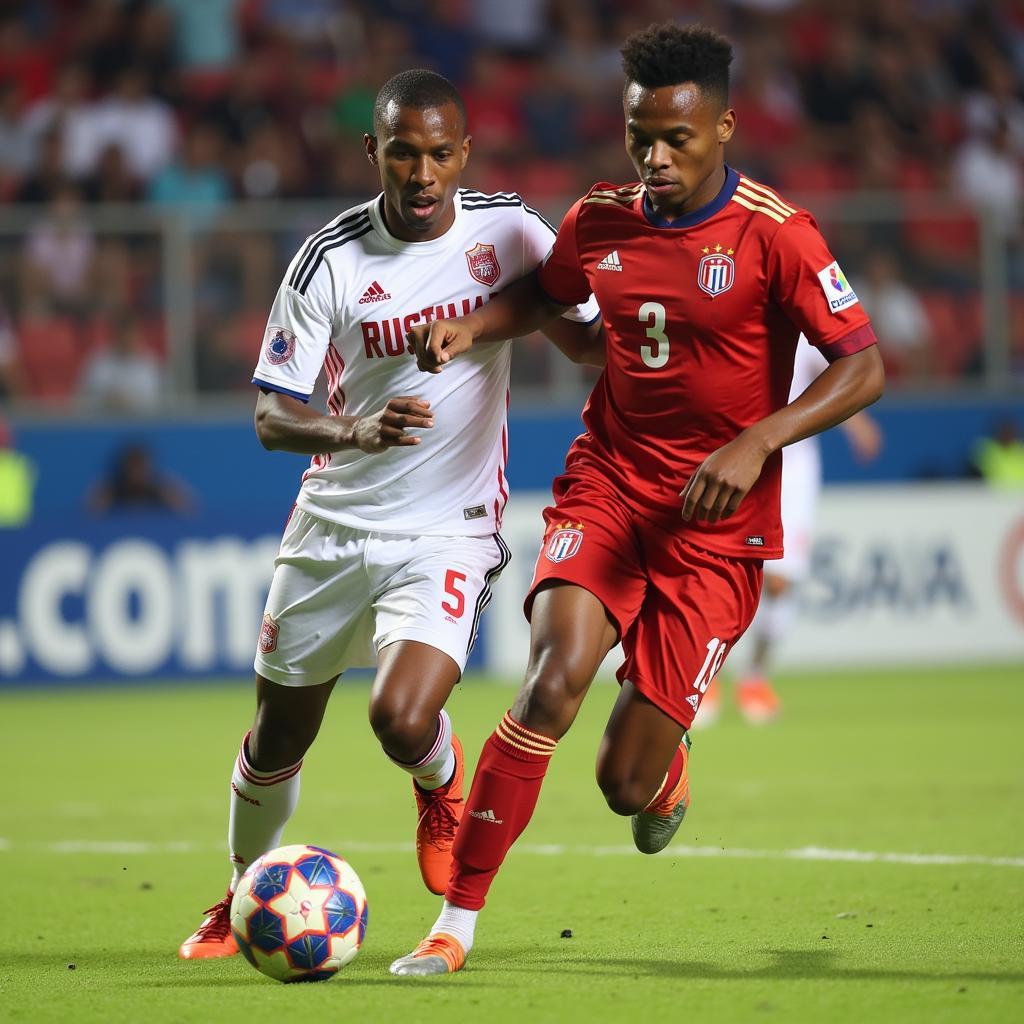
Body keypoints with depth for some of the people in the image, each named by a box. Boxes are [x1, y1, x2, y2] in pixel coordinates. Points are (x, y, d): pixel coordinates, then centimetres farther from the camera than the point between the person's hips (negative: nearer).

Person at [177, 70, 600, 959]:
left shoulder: (507, 228, -5)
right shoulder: (330, 259, -8)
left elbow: (585, 338, 8)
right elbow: (273, 417, -7)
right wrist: (358, 431, -27)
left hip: (448, 532, -1)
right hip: (334, 524, 1)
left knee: (403, 721, -23)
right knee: (278, 739, 12)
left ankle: (440, 780, 14)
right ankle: (245, 898, 39)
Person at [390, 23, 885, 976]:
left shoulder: (774, 236, -13)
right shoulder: (598, 223, 1)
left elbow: (863, 367, -13)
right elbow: (544, 294, 24)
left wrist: (756, 443, -25)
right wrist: (473, 326, 4)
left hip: (714, 523, -2)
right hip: (606, 482, 3)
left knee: (626, 784, -2)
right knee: (554, 682, -25)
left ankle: (663, 766, 40)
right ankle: (455, 923, -17)